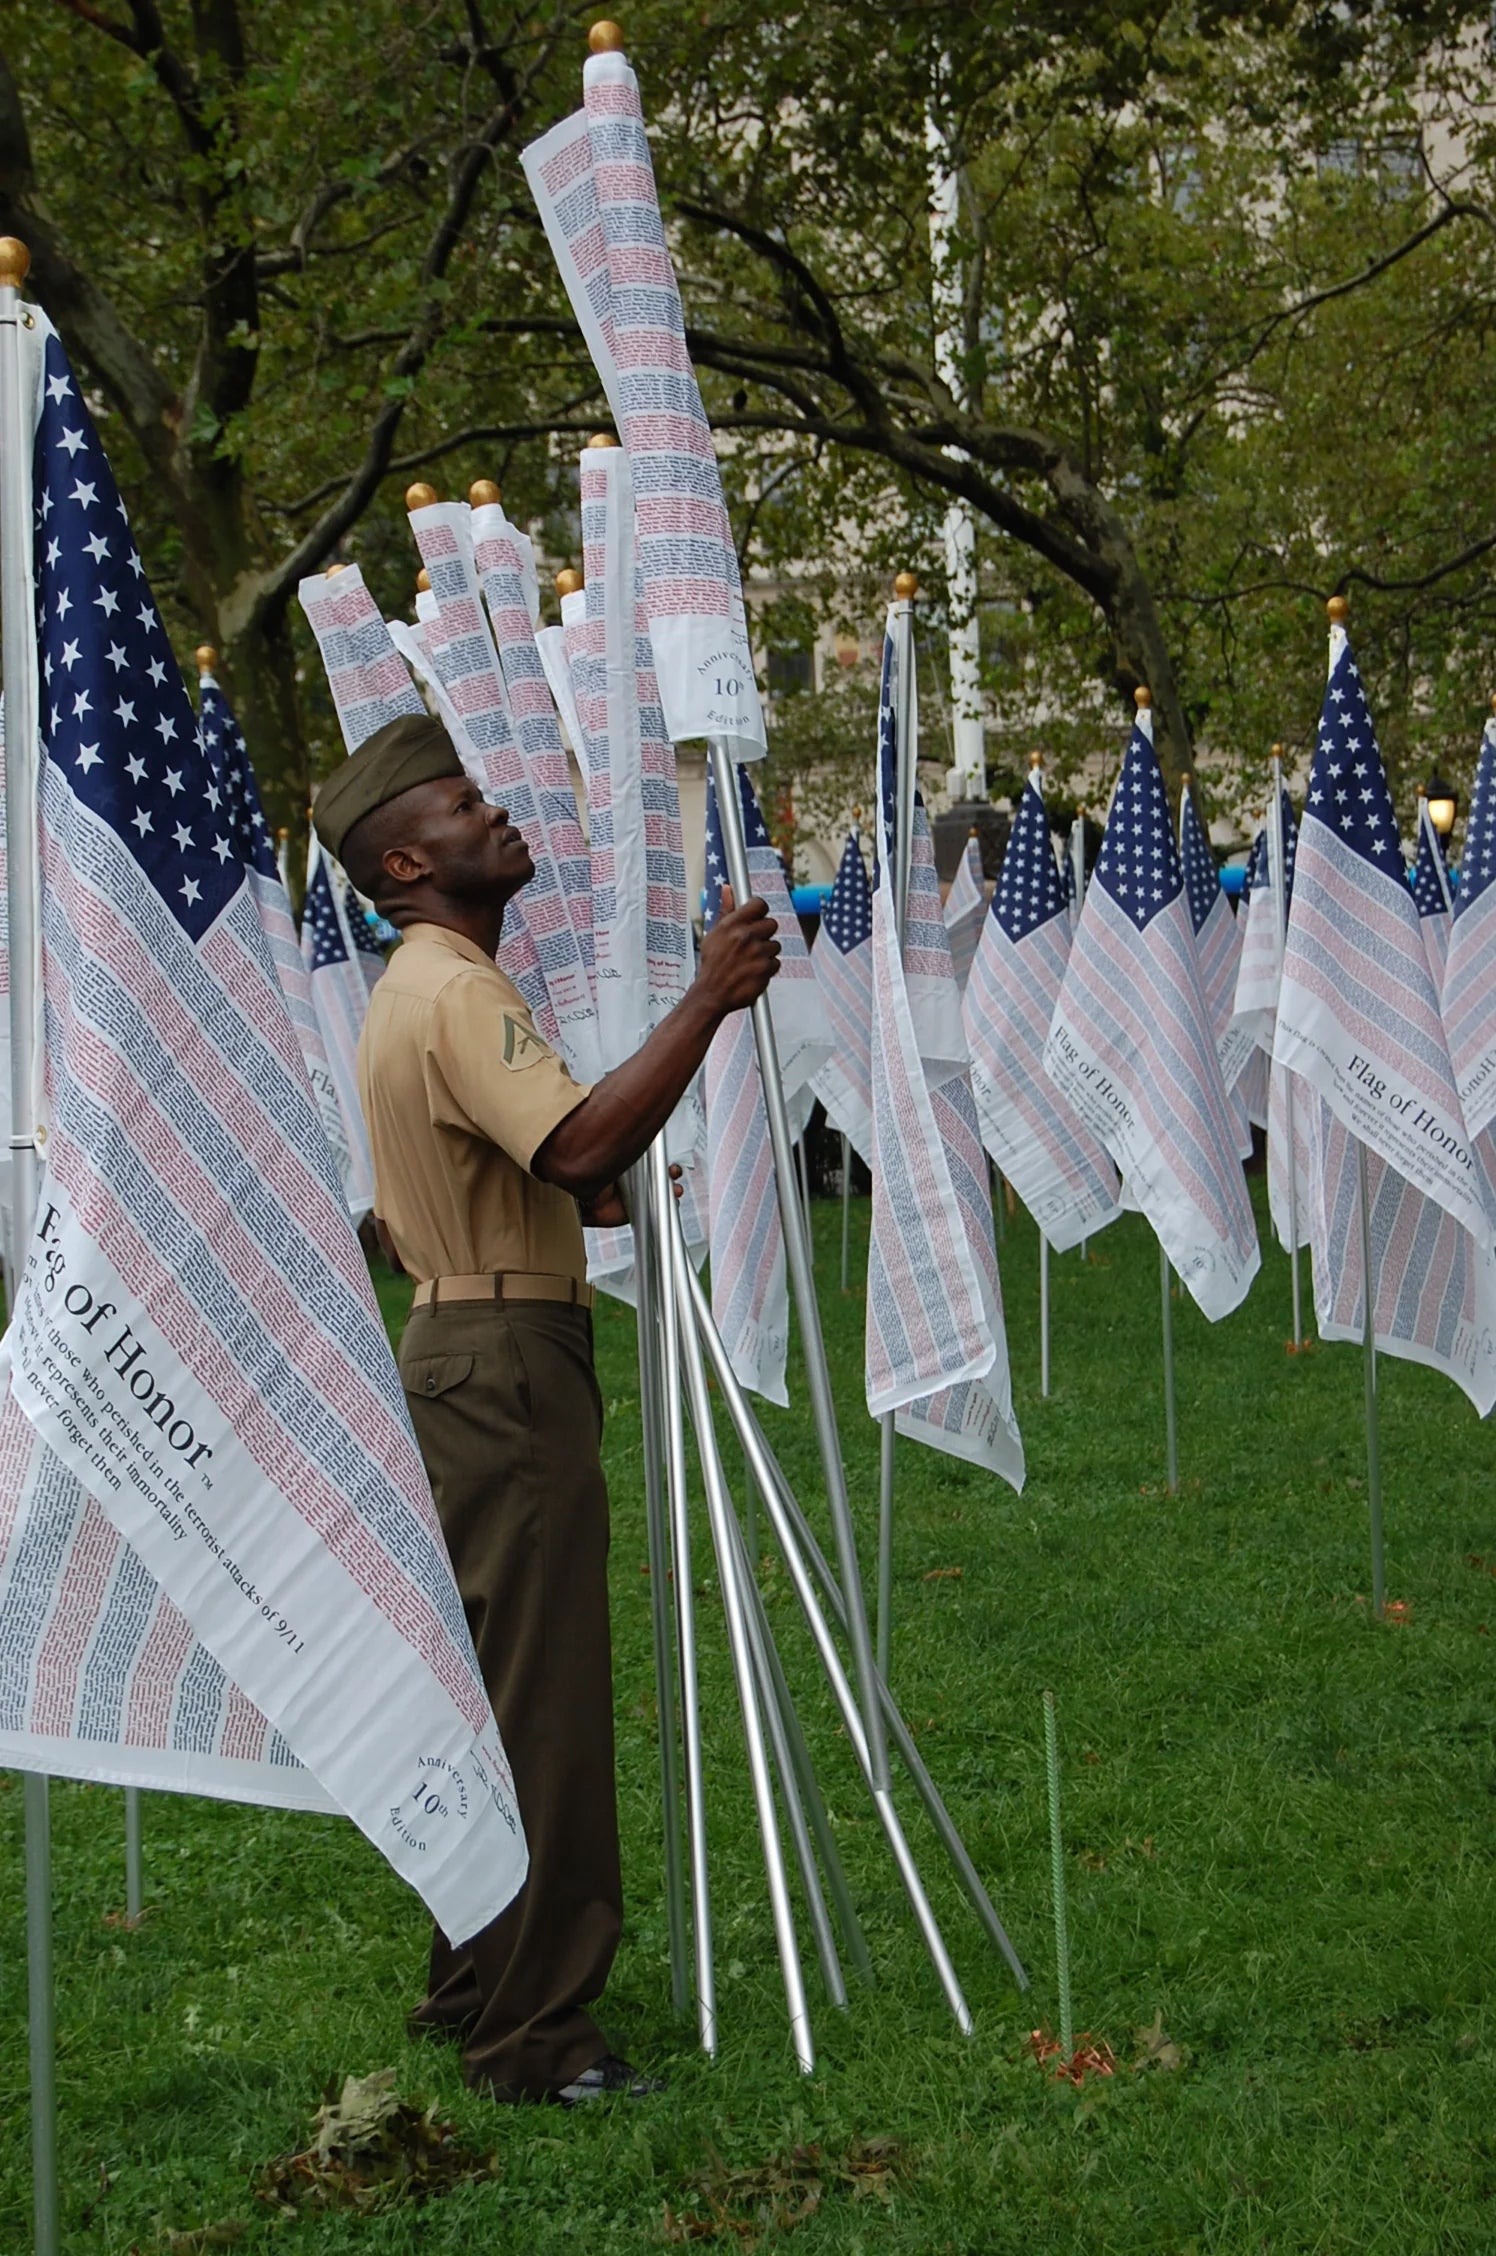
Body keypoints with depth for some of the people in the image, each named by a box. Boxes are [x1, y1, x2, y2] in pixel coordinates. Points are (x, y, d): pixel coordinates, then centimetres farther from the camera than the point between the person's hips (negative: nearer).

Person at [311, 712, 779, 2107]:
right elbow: (578, 1146, -32)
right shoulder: (454, 991, -16)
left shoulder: (422, 988, 18)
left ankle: (476, 1991, 25)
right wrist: (706, 1002, -29)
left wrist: (601, 1201, 17)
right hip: (501, 1363, -11)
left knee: (498, 1689, 16)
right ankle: (528, 2033, -2)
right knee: (538, 1701, -7)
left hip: (464, 1357, 11)